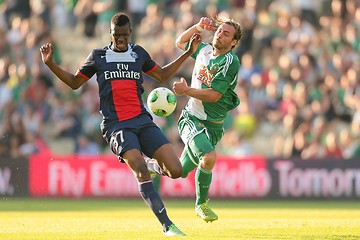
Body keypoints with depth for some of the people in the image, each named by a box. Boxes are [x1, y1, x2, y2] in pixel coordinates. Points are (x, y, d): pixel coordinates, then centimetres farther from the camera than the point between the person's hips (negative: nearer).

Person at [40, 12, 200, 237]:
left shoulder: (139, 53, 15)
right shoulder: (98, 57, 9)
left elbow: (162, 75, 29)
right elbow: (74, 82, 19)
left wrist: (189, 53, 25)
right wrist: (50, 64, 7)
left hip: (143, 121, 3)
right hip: (116, 125, -3)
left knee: (175, 171, -14)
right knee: (140, 170, -28)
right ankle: (167, 226, -29)